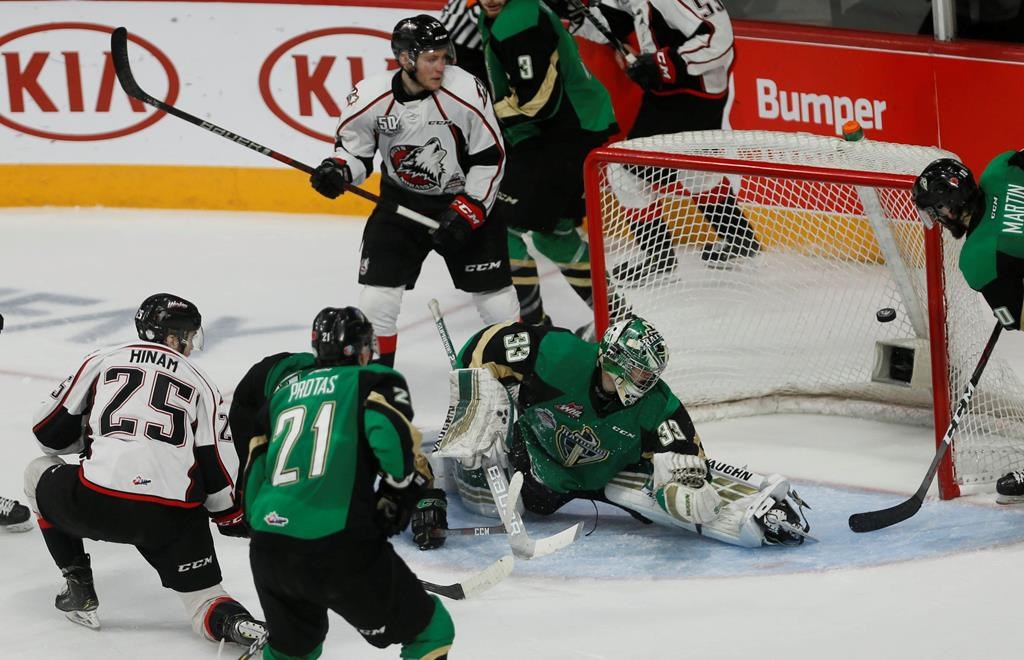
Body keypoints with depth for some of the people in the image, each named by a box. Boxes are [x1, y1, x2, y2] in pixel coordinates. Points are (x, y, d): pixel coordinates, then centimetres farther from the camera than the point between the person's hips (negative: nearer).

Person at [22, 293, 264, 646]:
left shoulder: (103, 360, 13)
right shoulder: (201, 385, 15)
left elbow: (49, 430, 16)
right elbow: (219, 467, 9)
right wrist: (237, 521, 24)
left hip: (96, 504, -1)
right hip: (174, 517, 1)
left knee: (39, 475, 30)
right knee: (203, 600, 13)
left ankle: (79, 589, 25)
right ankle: (237, 622, -23)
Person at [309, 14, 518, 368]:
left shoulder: (466, 92, -22)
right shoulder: (370, 98, -18)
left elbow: (490, 159, -12)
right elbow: (354, 148, 0)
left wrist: (466, 213, -17)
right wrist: (336, 170, -22)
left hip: (466, 200, -1)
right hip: (401, 201, 1)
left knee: (494, 294, 0)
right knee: (378, 293, -6)